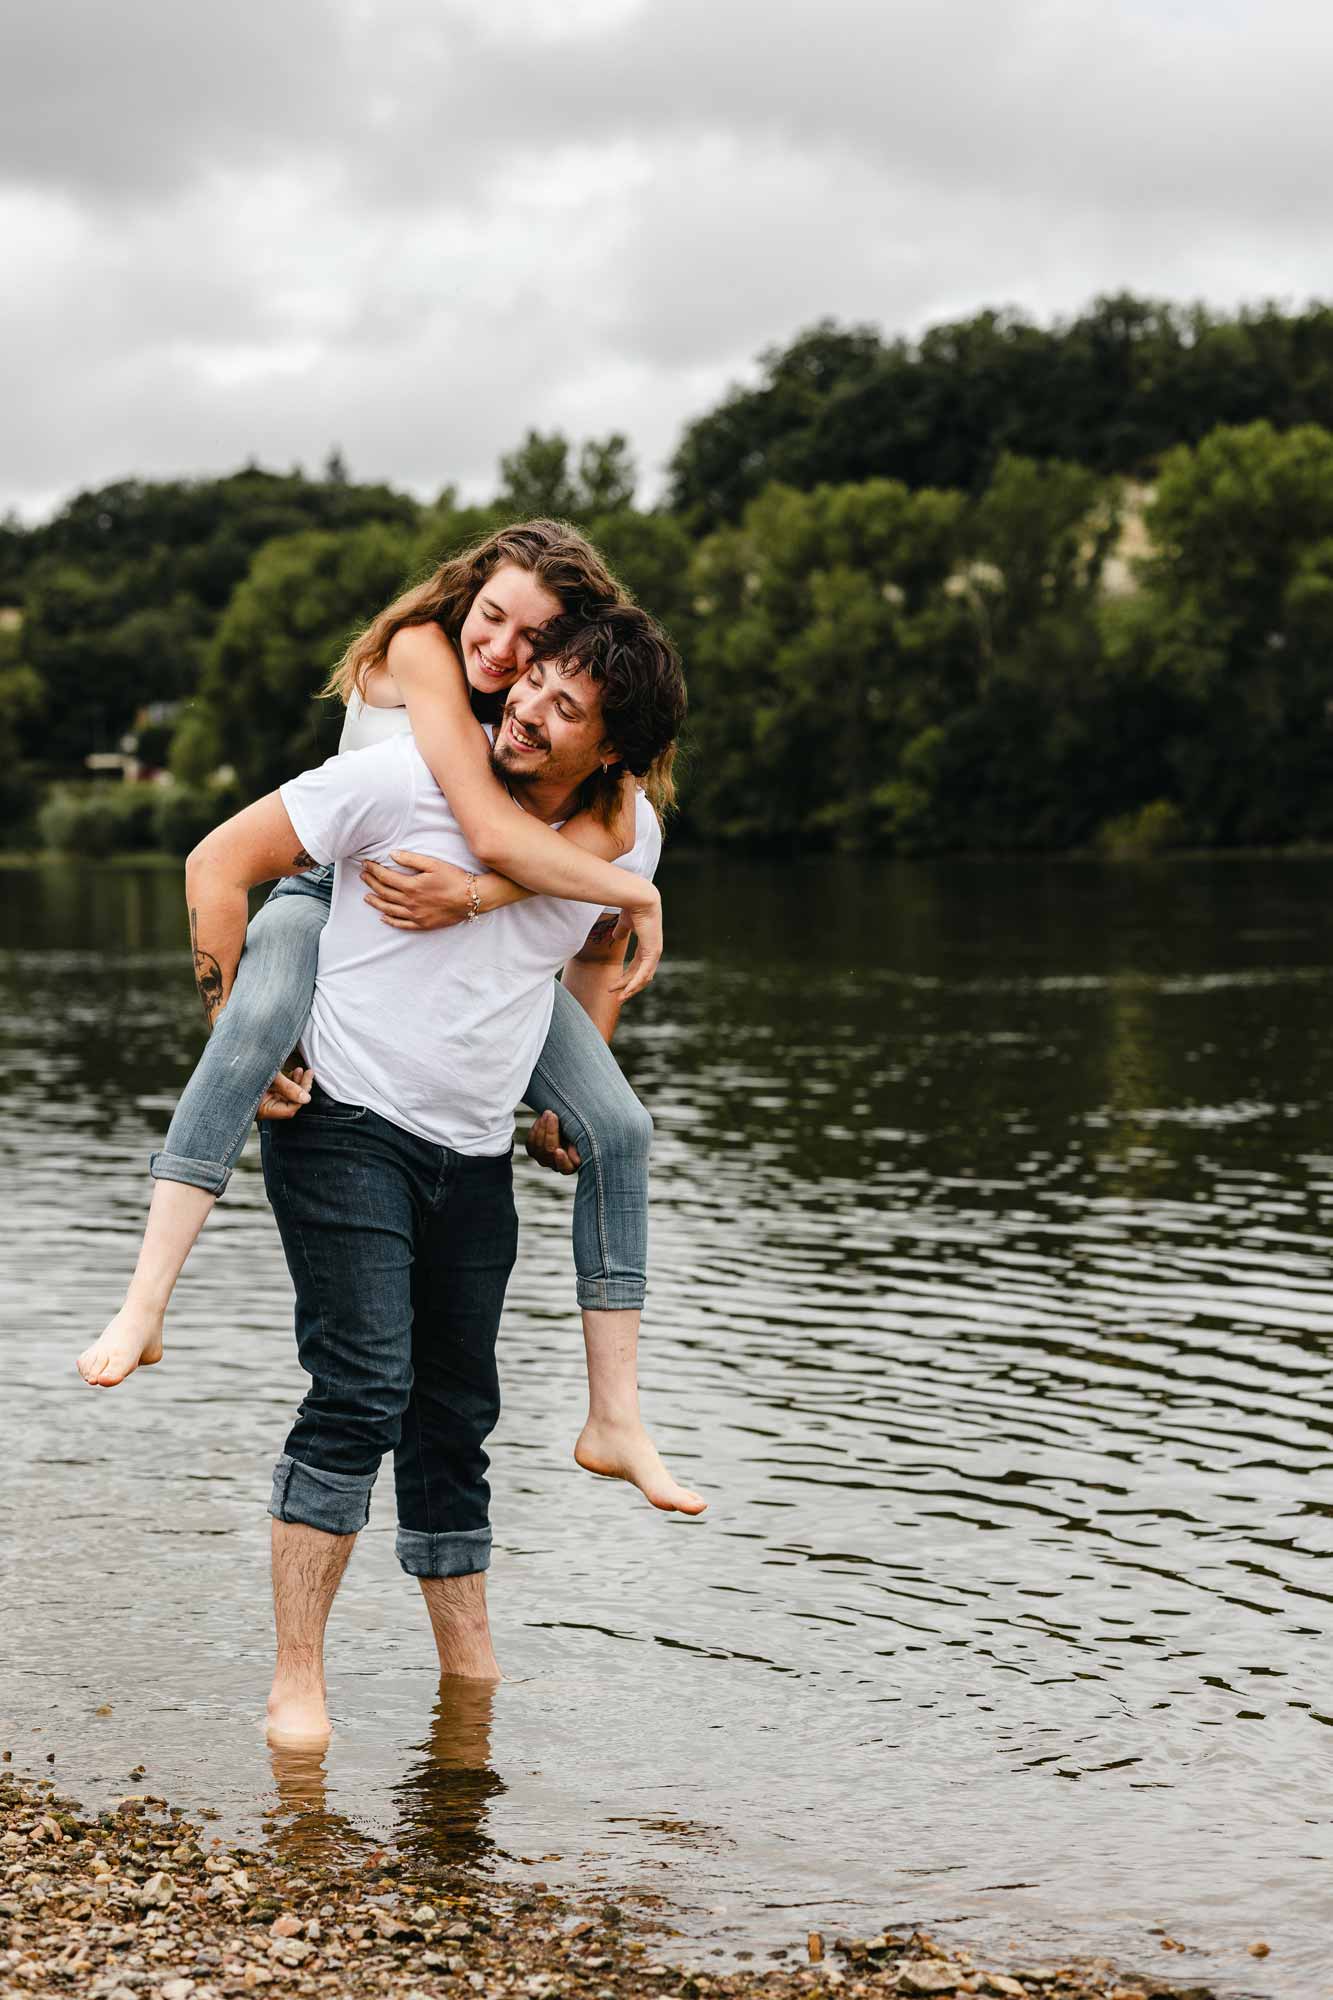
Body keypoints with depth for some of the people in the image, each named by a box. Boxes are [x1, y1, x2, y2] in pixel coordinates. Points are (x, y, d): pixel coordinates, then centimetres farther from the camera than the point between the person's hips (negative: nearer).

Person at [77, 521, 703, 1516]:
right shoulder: (420, 651, -25)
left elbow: (612, 824, -31)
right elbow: (491, 830, -34)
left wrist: (475, 895, -45)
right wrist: (641, 900, -25)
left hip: (473, 947, 5)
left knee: (619, 1129, -8)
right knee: (259, 1017, -40)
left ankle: (615, 1421, 1)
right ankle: (143, 1309, -40)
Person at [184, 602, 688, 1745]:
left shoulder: (628, 837, 1)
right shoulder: (406, 778, -15)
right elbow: (220, 865, -9)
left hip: (479, 1161, 5)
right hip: (346, 1128, -5)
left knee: (457, 1414, 14)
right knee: (362, 1394, -16)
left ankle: (472, 1668, 27)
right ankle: (297, 1682, -9)